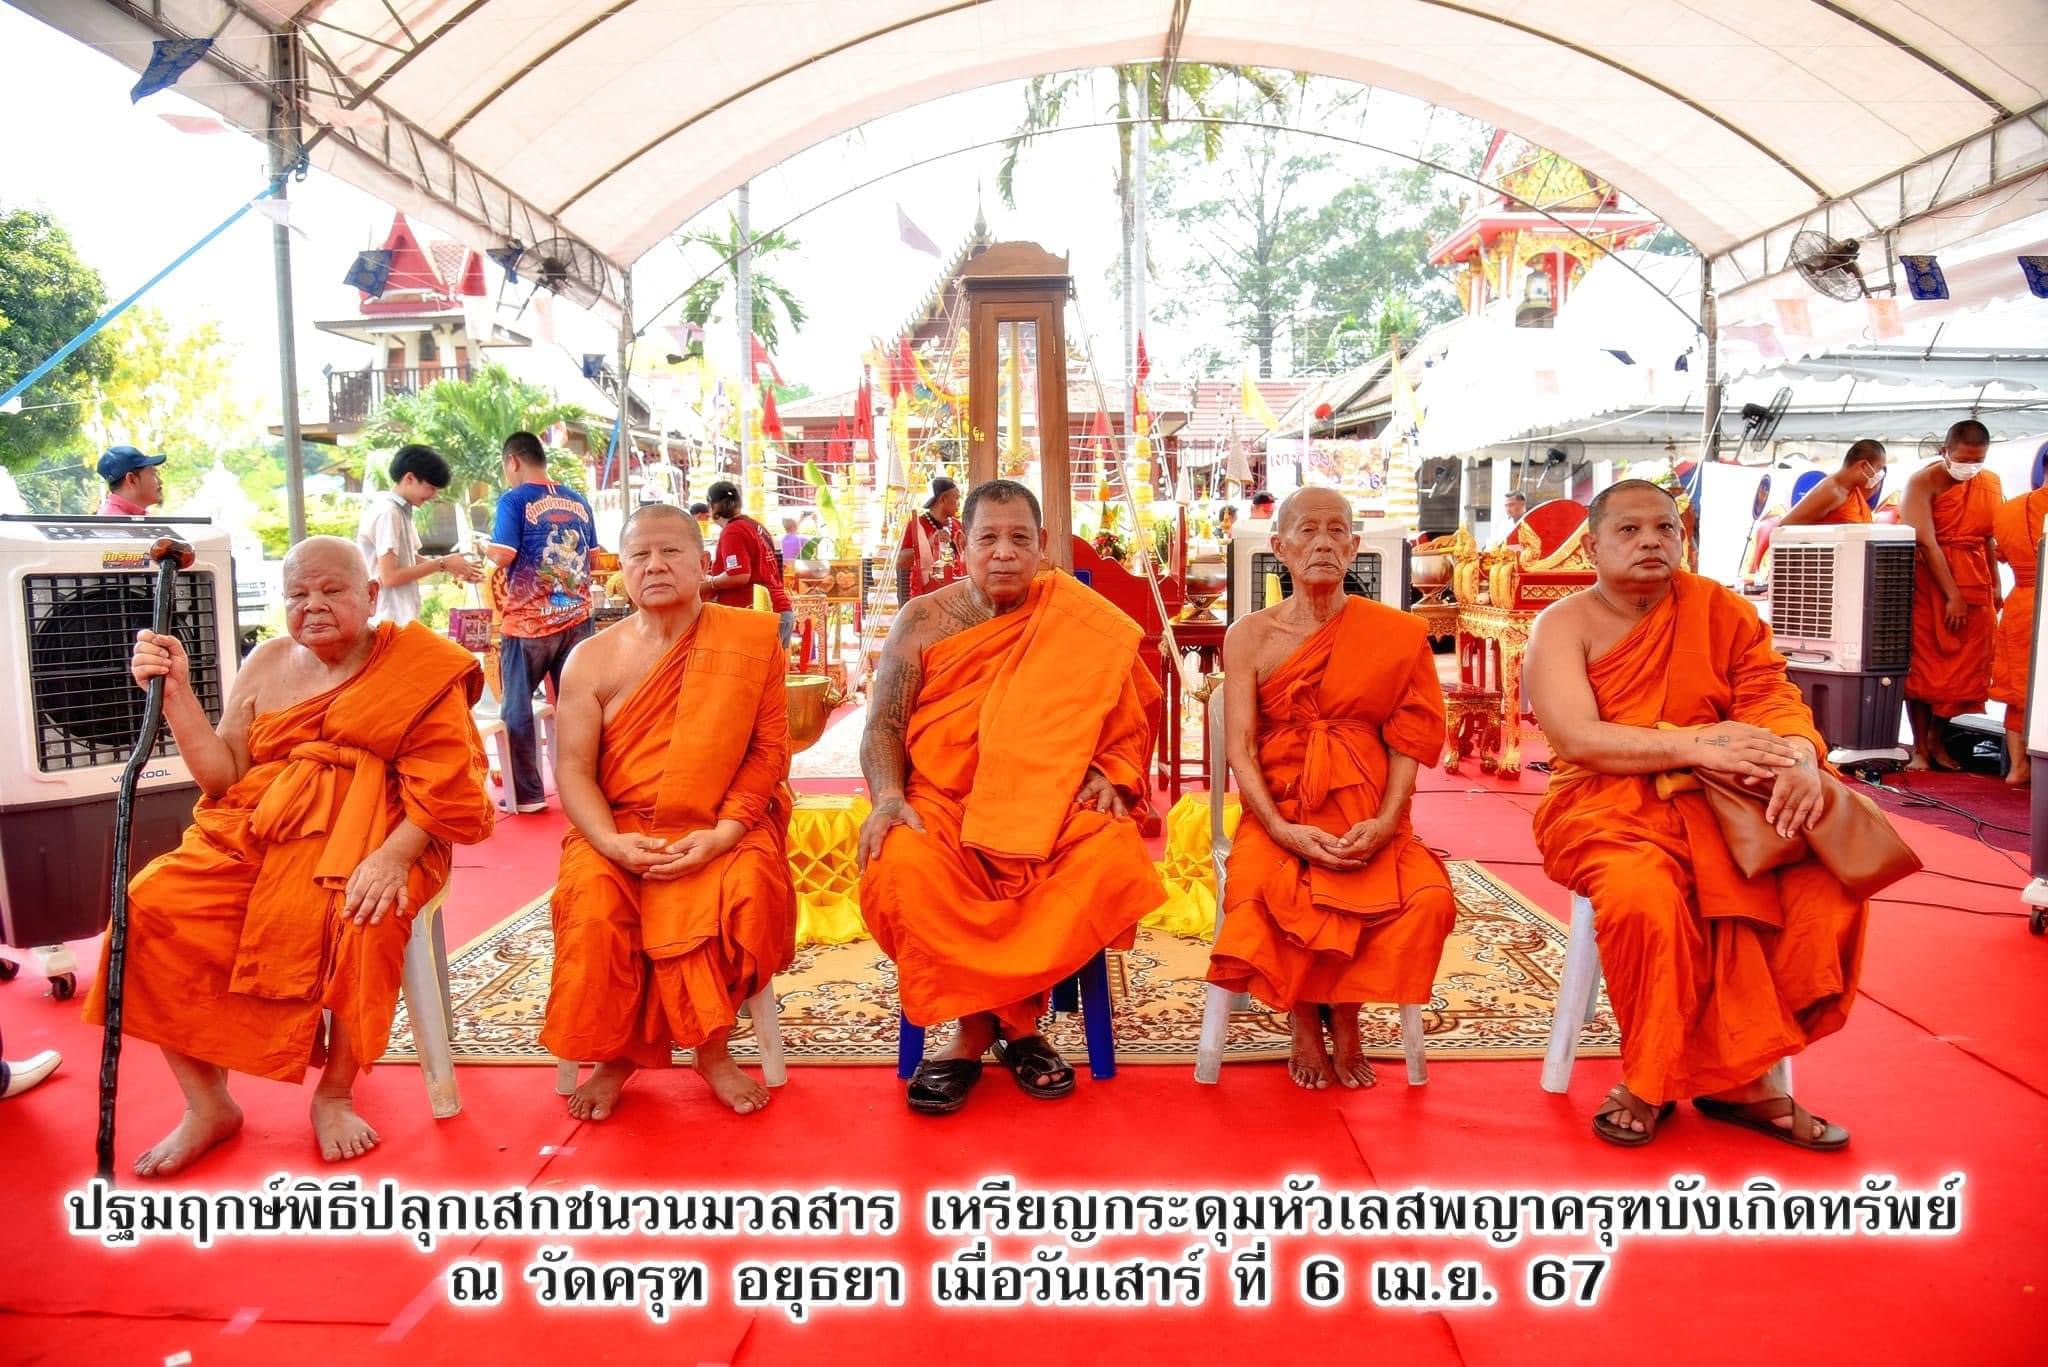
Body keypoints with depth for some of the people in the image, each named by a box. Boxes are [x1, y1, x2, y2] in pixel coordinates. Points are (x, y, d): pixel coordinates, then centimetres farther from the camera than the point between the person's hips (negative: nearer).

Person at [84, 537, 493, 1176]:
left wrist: (394, 855, -23)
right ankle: (207, 1103, -3)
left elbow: (439, 779, -8)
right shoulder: (268, 664, 14)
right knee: (152, 908, -19)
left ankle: (335, 1094, -8)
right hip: (259, 832, 5)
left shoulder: (421, 666, 2)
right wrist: (176, 691, -1)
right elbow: (222, 775, 9)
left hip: (371, 839, -4)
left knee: (365, 923, -34)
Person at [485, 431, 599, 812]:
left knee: (516, 707, 7)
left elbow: (502, 556, -14)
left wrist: (485, 550, 6)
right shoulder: (579, 502, 9)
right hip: (577, 618, 5)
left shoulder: (514, 500, -6)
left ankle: (527, 794, 9)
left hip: (528, 621, -4)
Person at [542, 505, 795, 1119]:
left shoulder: (751, 640, 2)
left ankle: (712, 1047, -7)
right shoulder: (592, 660, 4)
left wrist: (725, 832, -16)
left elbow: (769, 747, -2)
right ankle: (614, 1053, -1)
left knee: (749, 891, -31)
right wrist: (611, 842, -18)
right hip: (619, 828, 1)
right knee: (592, 908, -28)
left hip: (720, 828, -1)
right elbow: (572, 769, 1)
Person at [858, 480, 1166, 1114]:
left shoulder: (1080, 624, 5)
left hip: (1049, 806, 1)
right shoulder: (923, 621, 5)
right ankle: (993, 1023, -11)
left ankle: (991, 1021, -14)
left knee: (1116, 858, -31)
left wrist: (1112, 775, -7)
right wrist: (888, 796, -13)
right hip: (940, 805, 0)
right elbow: (883, 727, 6)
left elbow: (1130, 715, 12)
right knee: (901, 871, -33)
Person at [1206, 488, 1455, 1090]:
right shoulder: (1250, 636, 3)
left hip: (1368, 818, 1)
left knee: (1428, 900, -26)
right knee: (1260, 896, -31)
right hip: (1281, 814, -1)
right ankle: (1305, 1023, 2)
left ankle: (1345, 1018, 3)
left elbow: (1407, 744, 1)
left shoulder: (1396, 635, 5)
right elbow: (1239, 749, -3)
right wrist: (1284, 831, -17)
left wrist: (1384, 823, -15)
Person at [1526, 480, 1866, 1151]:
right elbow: (1577, 739, -14)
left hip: (1721, 795, 4)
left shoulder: (1718, 610, 13)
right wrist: (1694, 745, -24)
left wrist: (1799, 753, -23)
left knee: (1830, 881, -20)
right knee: (1643, 893, -34)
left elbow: (1771, 694, 0)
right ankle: (1650, 1076, -9)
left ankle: (1738, 1075, -6)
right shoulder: (1563, 625, 0)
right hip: (1606, 804, -4)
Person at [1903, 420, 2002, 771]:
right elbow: (1927, 543, -14)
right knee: (1923, 667, -1)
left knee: (1964, 670, 6)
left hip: (1975, 584, 5)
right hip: (1931, 582, -5)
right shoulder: (1924, 482, -9)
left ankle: (1936, 741, 18)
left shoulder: (1991, 483, 7)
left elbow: (1993, 538, 13)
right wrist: (1952, 595, -16)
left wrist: (1995, 585, 5)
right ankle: (1919, 748, 6)